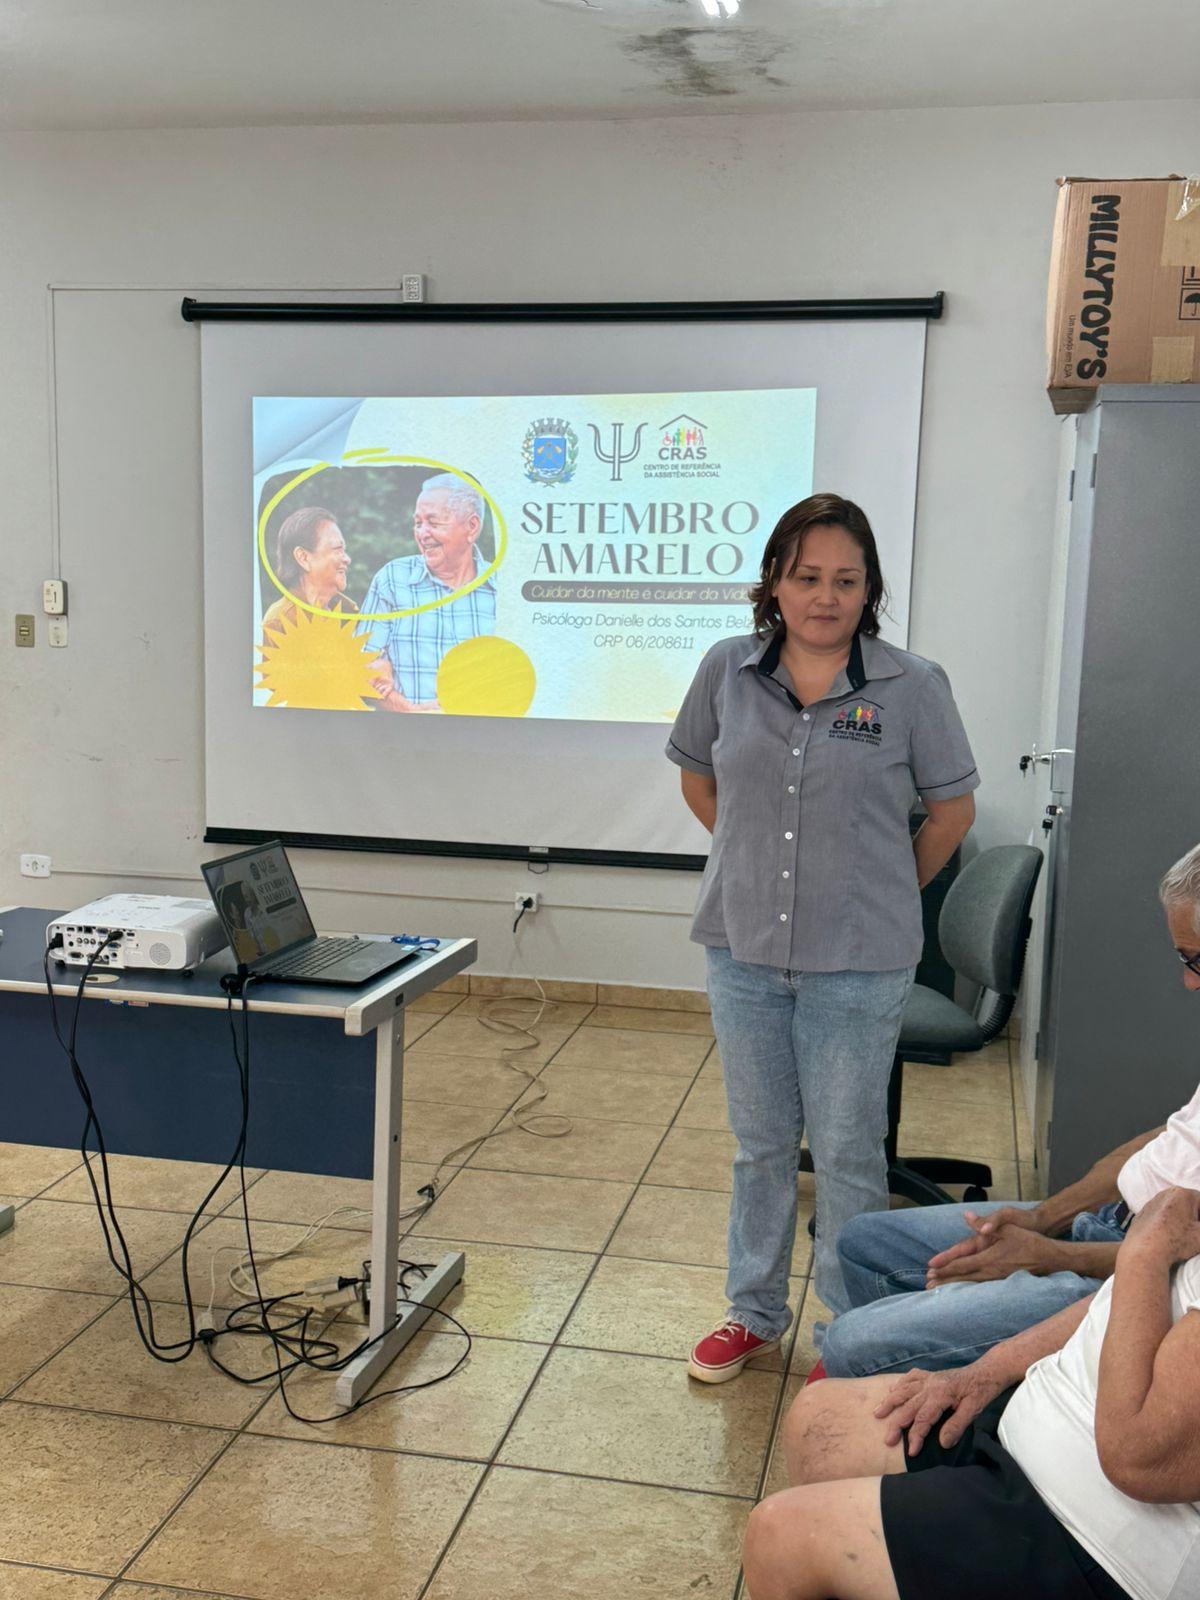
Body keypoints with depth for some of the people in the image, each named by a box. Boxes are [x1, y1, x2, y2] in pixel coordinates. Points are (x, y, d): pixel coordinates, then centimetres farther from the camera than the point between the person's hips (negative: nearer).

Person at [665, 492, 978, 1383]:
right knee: (759, 1142, 16)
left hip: (858, 964, -3)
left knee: (847, 1149, 7)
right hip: (744, 949, 3)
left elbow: (952, 808, 3)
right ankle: (755, 1311, 33)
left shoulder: (911, 687, -8)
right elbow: (697, 776, 15)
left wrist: (885, 896, 6)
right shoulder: (729, 672, 0)